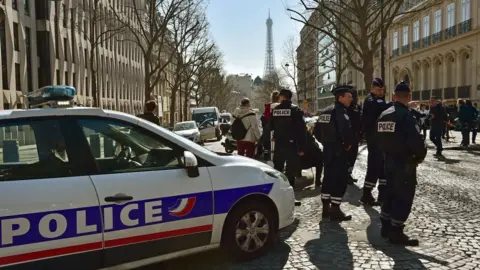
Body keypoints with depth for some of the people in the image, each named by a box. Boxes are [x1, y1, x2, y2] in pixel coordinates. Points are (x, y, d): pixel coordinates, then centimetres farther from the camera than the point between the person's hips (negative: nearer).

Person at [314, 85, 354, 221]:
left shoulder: (325, 111, 13)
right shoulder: (340, 111, -15)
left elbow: (317, 130, 18)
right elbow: (346, 130, -31)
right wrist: (348, 144, -15)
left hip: (328, 150, 9)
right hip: (339, 151, -9)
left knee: (328, 178, 14)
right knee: (340, 180, -2)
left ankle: (326, 208, 21)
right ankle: (335, 210, 1)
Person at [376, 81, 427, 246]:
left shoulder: (384, 115, 7)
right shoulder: (405, 115, -18)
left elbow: (380, 138, 13)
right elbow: (416, 140, -24)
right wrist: (420, 156, -7)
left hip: (389, 161, 8)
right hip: (405, 163, -8)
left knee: (391, 194, 17)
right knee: (404, 198, 1)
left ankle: (386, 227, 24)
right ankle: (396, 233, 5)